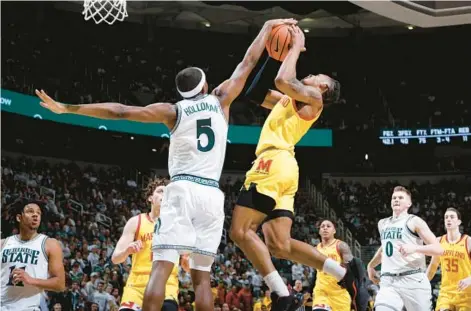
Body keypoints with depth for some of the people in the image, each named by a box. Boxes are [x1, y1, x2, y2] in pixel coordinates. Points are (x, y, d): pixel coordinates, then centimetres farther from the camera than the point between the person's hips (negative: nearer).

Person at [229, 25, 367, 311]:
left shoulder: (313, 97, 6)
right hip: (280, 168, 9)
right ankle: (345, 274, 0)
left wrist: (297, 47, 2)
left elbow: (283, 80, -11)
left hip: (275, 163, -9)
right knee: (280, 245, 2)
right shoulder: (290, 102, 30)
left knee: (241, 231, -15)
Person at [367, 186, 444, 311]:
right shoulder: (382, 224, 19)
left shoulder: (414, 221, 0)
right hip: (388, 282, 4)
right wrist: (371, 265, 36)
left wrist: (414, 248, -22)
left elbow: (439, 249, -8)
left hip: (413, 280, -4)